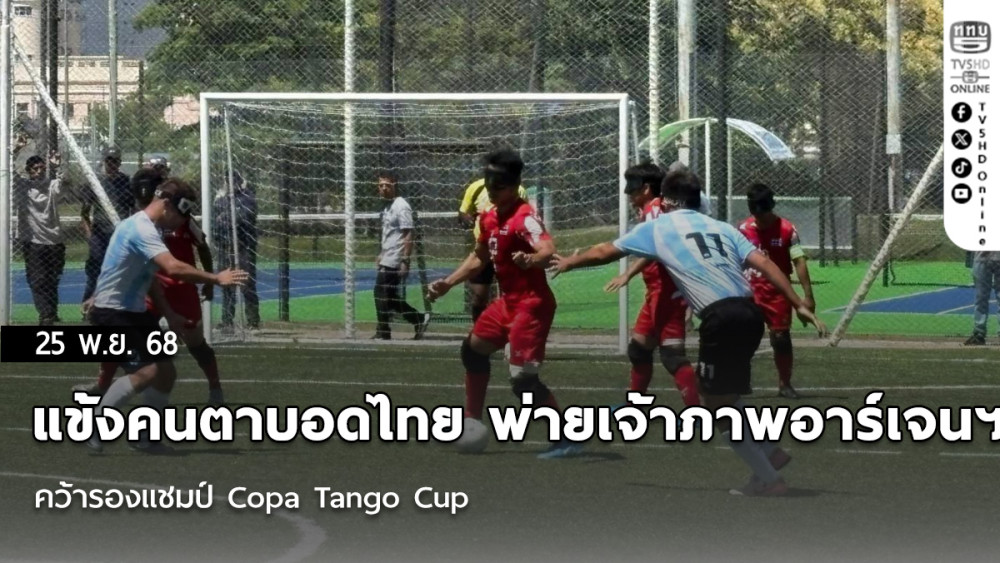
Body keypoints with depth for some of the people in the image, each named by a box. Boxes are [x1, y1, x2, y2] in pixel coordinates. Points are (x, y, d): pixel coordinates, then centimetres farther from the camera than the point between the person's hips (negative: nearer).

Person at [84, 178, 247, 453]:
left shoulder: (144, 228, 12)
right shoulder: (141, 230, -22)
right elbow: (173, 267, -37)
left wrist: (169, 314, 19)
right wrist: (216, 279, -32)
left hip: (135, 312, 11)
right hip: (112, 313, -11)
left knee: (166, 372, 9)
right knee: (146, 371, -23)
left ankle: (145, 438, 20)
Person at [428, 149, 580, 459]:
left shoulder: (524, 217, -20)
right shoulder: (489, 218, 8)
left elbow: (548, 250, -38)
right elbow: (479, 258, 25)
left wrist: (531, 259, -59)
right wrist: (447, 283, 23)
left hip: (531, 303, -10)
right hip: (507, 301, 10)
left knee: (523, 379, -18)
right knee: (473, 348, 25)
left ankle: (568, 438, -15)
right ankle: (472, 424, 39)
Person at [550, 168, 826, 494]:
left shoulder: (658, 227, 15)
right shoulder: (723, 228, 23)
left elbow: (604, 252, 28)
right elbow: (764, 263, 8)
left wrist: (568, 263, 46)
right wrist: (799, 305, 4)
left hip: (721, 317, -6)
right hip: (750, 313, 6)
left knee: (717, 406, 5)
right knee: (724, 394, 26)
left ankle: (768, 479, 4)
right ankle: (770, 452, 22)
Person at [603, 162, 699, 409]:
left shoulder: (653, 210, -12)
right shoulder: (652, 211, 18)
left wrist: (628, 275, -37)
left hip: (668, 293, -11)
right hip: (658, 293, 11)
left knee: (672, 353, -16)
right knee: (639, 347, 21)